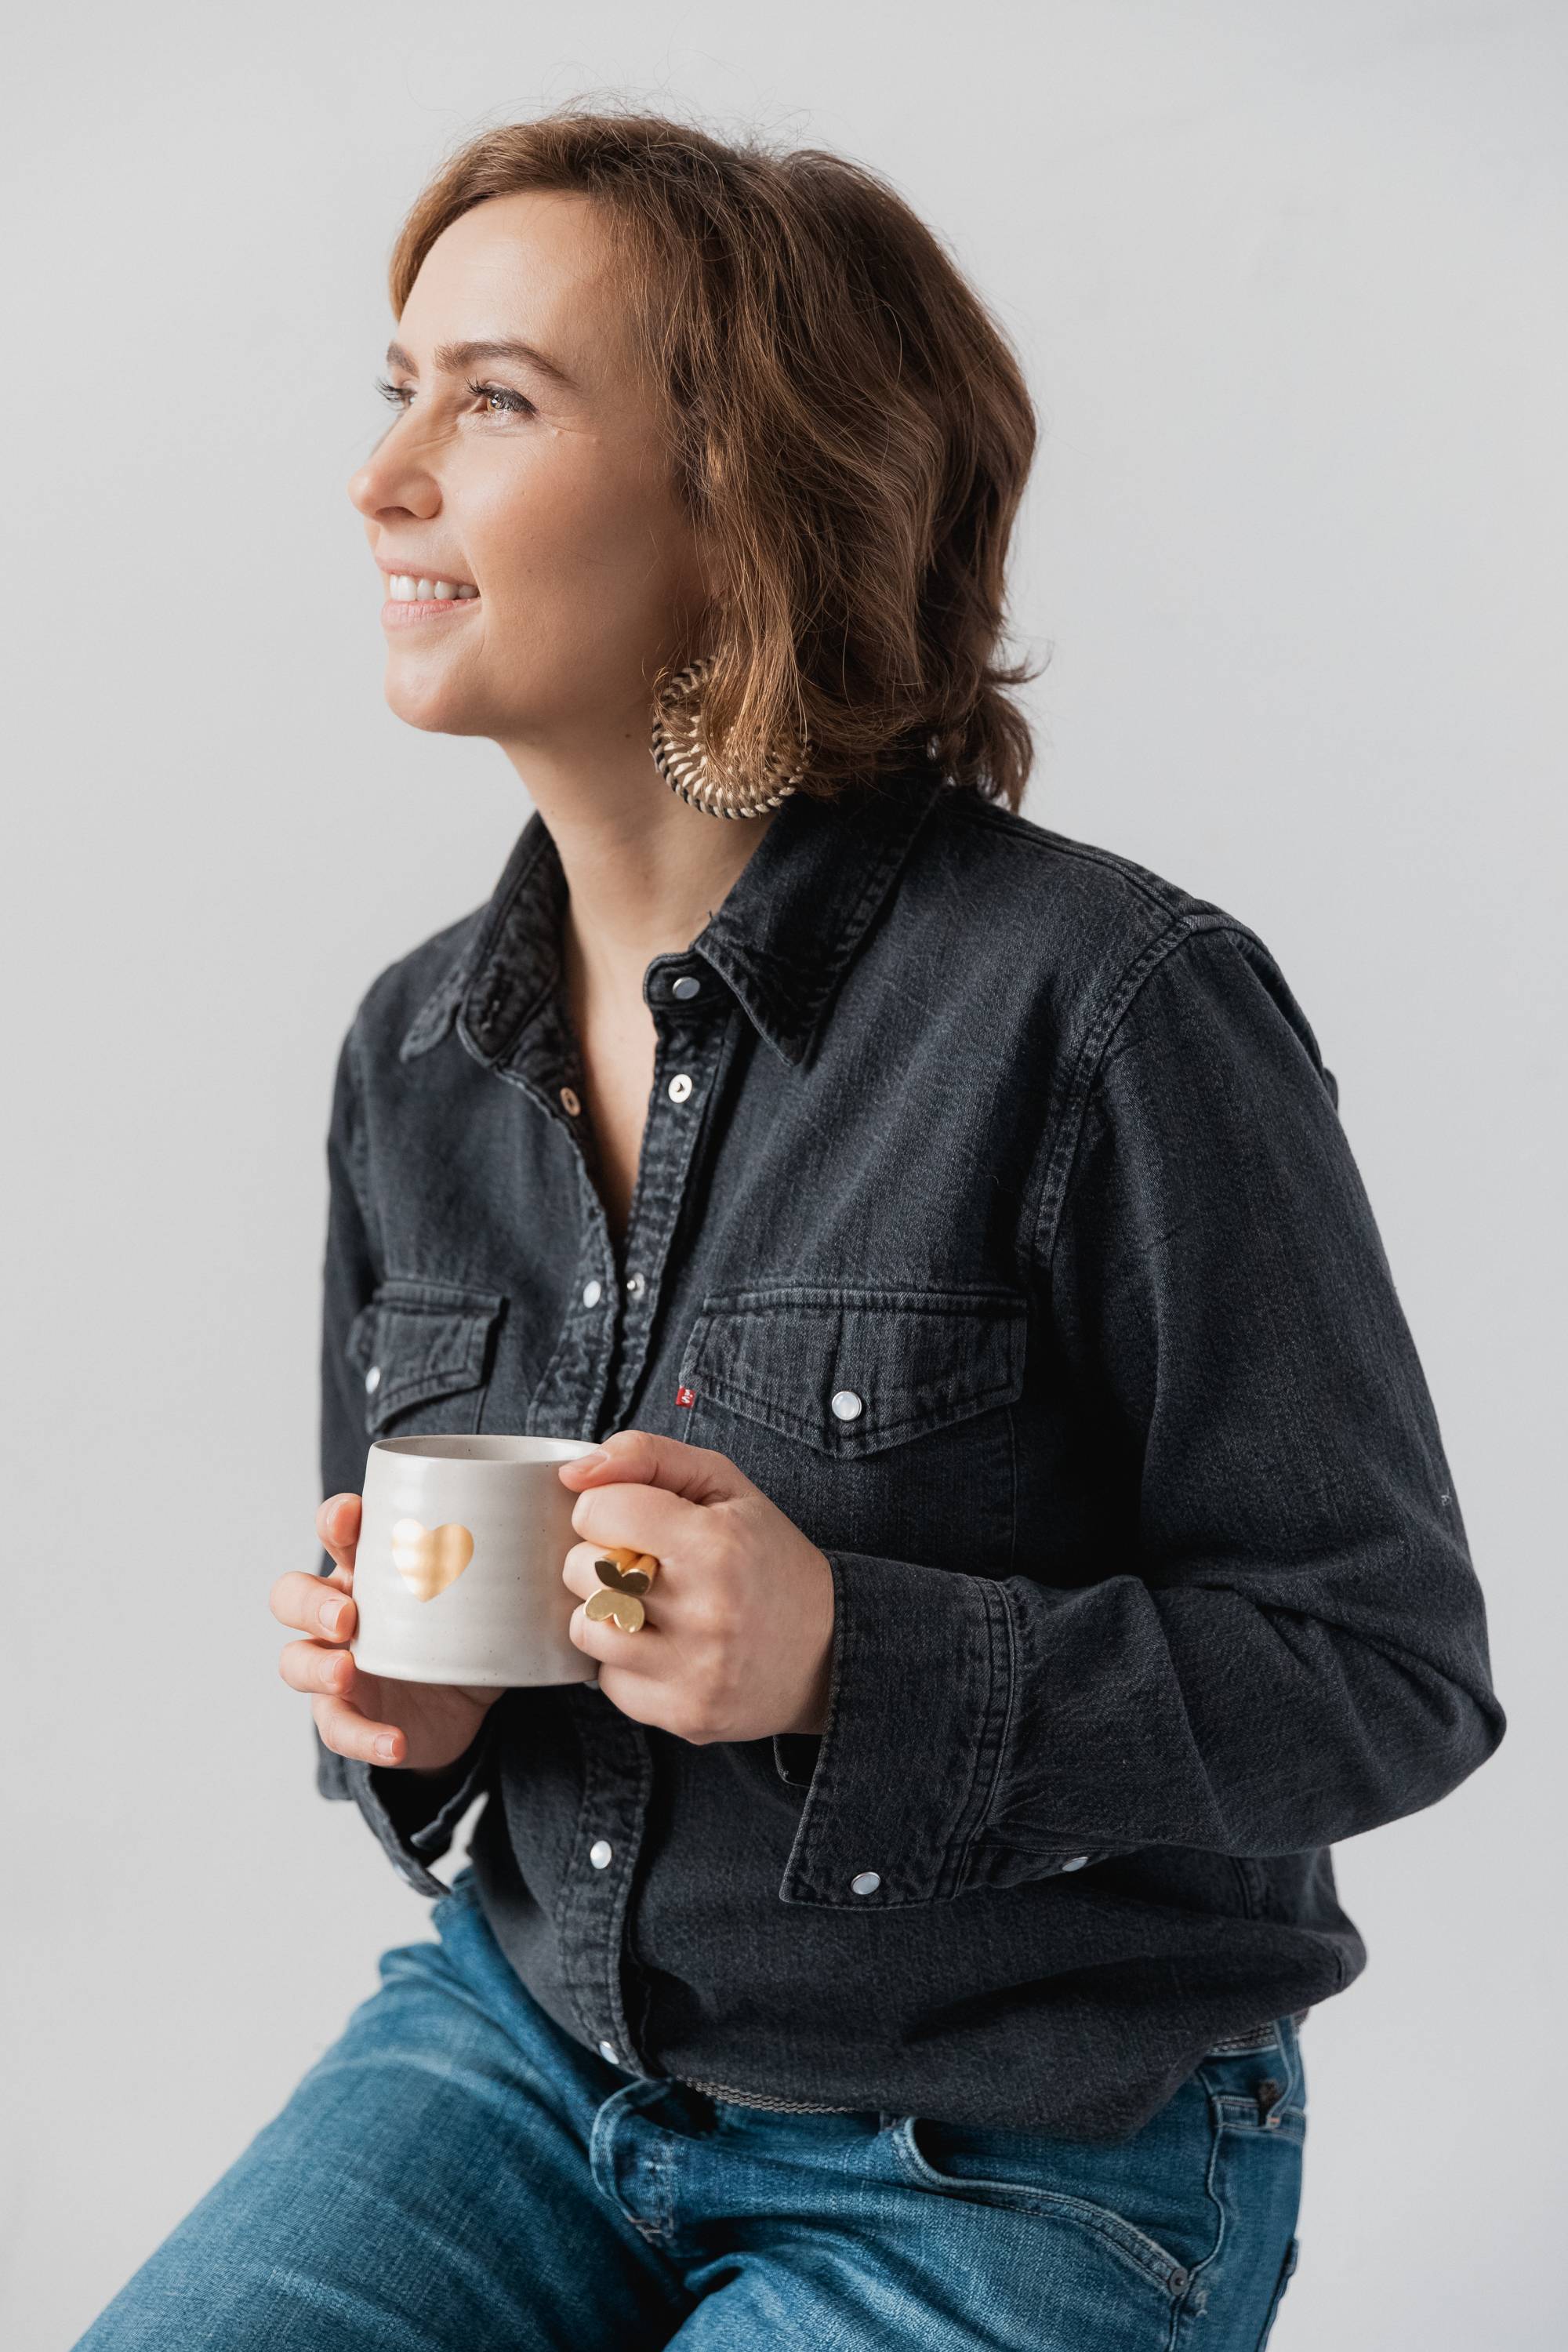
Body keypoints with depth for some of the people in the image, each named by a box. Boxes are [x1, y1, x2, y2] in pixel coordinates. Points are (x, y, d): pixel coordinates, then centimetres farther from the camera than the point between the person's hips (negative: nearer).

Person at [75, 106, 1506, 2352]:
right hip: (529, 2034, 5)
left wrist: (849, 1662, -26)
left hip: (1026, 2168, -4)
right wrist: (399, 1711, -10)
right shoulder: (421, 1048, 1)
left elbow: (1391, 1669, -14)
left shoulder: (1116, 1008, -19)